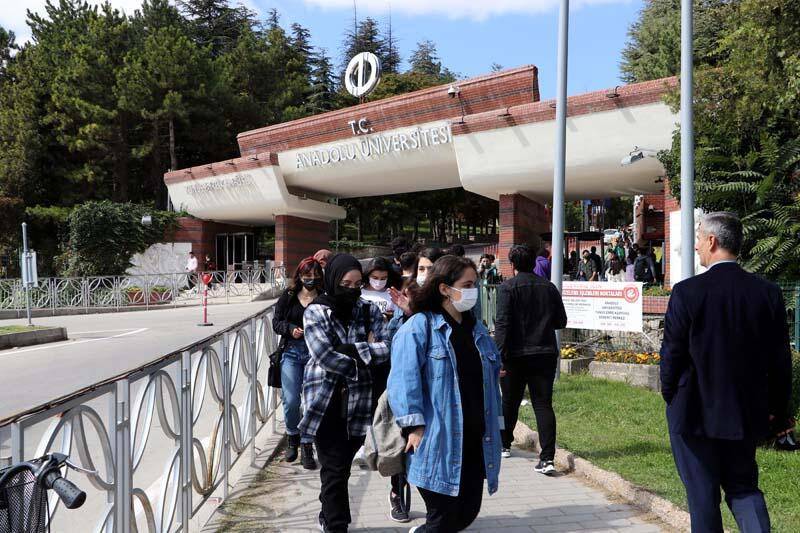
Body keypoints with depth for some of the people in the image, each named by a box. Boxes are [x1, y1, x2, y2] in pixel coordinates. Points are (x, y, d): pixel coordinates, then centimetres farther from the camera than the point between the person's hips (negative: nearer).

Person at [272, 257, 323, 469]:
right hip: (292, 351, 2)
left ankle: (307, 447, 13)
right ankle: (292, 437, 28)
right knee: (290, 400, 0)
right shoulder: (289, 296, 6)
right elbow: (276, 322, 8)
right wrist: (290, 329, -10)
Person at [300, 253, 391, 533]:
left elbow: (387, 347, -7)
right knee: (335, 469, 1)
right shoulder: (315, 311, -5)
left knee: (341, 468, 15)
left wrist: (351, 350, -17)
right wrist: (364, 361, -10)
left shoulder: (369, 310, 3)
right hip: (325, 402, -3)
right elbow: (323, 356, -16)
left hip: (357, 405, 3)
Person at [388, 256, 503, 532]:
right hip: (438, 442, -7)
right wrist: (414, 426, -20)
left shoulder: (477, 330, 14)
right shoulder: (419, 327, -8)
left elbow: (491, 378, 19)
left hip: (475, 441, 7)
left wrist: (493, 424, 16)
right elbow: (404, 379, -15)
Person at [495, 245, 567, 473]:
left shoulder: (508, 287, -8)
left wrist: (499, 355, -16)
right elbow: (561, 321, 10)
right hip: (546, 354, 3)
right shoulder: (549, 287, 5)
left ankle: (504, 444, 36)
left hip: (516, 354, -2)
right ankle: (547, 458, -7)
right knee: (544, 404, 1)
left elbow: (502, 323, -16)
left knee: (510, 402, 16)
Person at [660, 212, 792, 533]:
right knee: (743, 486, 20)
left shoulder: (687, 292, -16)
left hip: (695, 413, -4)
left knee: (702, 494, 10)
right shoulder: (768, 292, -3)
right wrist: (777, 407, 14)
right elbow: (780, 359, 2)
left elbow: (672, 352, -11)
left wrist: (669, 395, 6)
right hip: (746, 413, 4)